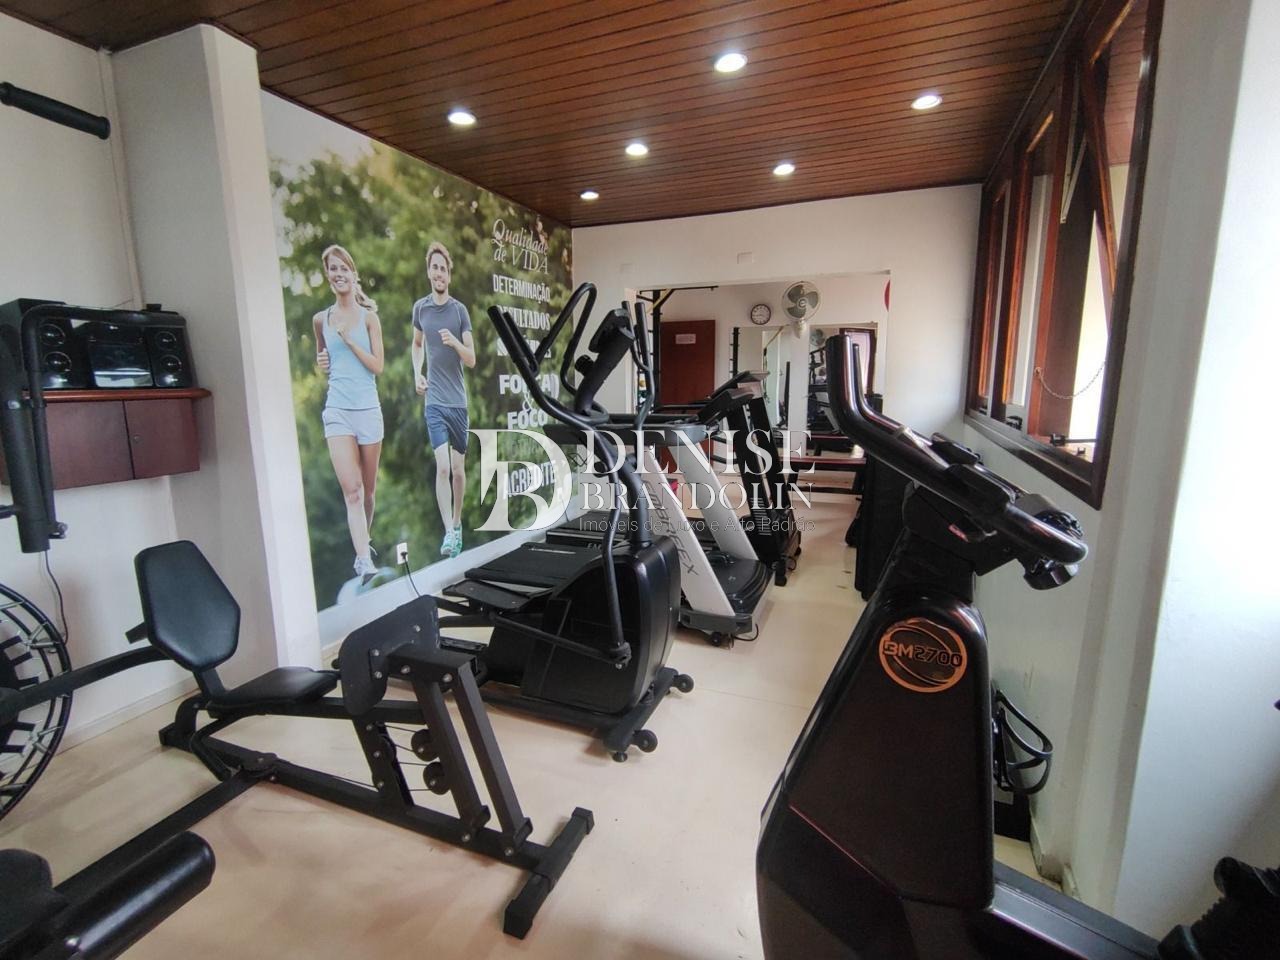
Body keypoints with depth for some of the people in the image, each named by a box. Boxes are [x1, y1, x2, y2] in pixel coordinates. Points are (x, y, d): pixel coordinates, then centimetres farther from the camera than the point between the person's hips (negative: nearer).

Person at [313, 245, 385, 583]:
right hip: (337, 410, 1)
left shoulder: (368, 316, 4)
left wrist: (348, 339, -10)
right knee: (351, 490, -12)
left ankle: (364, 541, 34)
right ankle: (364, 561, -14)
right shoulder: (321, 319, 10)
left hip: (368, 409, 0)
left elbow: (378, 366, -3)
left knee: (368, 488, 11)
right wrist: (322, 362, 4)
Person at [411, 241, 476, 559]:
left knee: (459, 468, 8)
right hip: (433, 401, 0)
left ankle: (457, 524, 26)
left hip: (458, 401, 0)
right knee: (442, 467, -12)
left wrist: (455, 342, -22)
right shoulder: (420, 308, 5)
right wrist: (417, 374, 7)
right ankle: (448, 532, -8)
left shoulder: (460, 310, 0)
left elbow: (472, 360, -3)